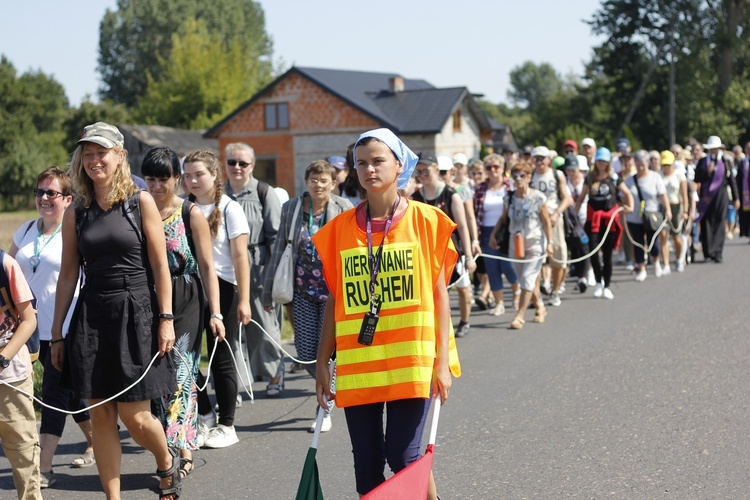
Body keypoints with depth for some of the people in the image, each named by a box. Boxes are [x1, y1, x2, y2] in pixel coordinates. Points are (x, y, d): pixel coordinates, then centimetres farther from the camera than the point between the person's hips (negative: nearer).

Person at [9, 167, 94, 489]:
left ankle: (44, 468, -7)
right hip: (37, 327, 6)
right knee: (69, 391, 16)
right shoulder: (26, 231, 10)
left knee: (54, 393, -7)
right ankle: (95, 445, 33)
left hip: (67, 327, -6)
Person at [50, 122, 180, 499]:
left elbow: (160, 265, -2)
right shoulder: (76, 213, 8)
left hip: (135, 314, -3)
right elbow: (68, 274, 10)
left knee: (134, 416, -2)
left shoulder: (141, 203, 0)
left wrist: (166, 319, -8)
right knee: (100, 417, 3)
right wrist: (57, 332, 9)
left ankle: (166, 462, 29)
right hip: (91, 318, 3)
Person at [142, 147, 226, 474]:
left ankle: (183, 447, -3)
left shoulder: (191, 214, -1)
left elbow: (207, 267, -2)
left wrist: (215, 313, -7)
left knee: (181, 371, -6)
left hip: (185, 302, -3)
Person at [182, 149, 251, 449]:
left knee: (222, 359, 2)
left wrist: (244, 300, -12)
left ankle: (227, 426, 13)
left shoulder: (229, 209, -2)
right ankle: (204, 418, 19)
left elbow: (240, 257, -6)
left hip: (222, 288, -4)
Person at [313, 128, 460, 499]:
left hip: (411, 361, -3)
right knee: (367, 466, 6)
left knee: (404, 458, -5)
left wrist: (442, 359, -5)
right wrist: (322, 363, 8)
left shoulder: (426, 220, 0)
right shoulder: (341, 228, 6)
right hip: (356, 366, 3)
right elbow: (335, 300, 10)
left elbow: (439, 293, 0)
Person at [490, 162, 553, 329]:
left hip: (535, 243, -4)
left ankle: (519, 316, -10)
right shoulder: (509, 198, 1)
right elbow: (503, 218, 13)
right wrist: (493, 234, 4)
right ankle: (540, 307, 31)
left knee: (527, 278, -12)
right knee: (524, 280, 11)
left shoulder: (538, 197, -9)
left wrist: (549, 242, -8)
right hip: (516, 244, 5)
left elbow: (546, 221, -5)